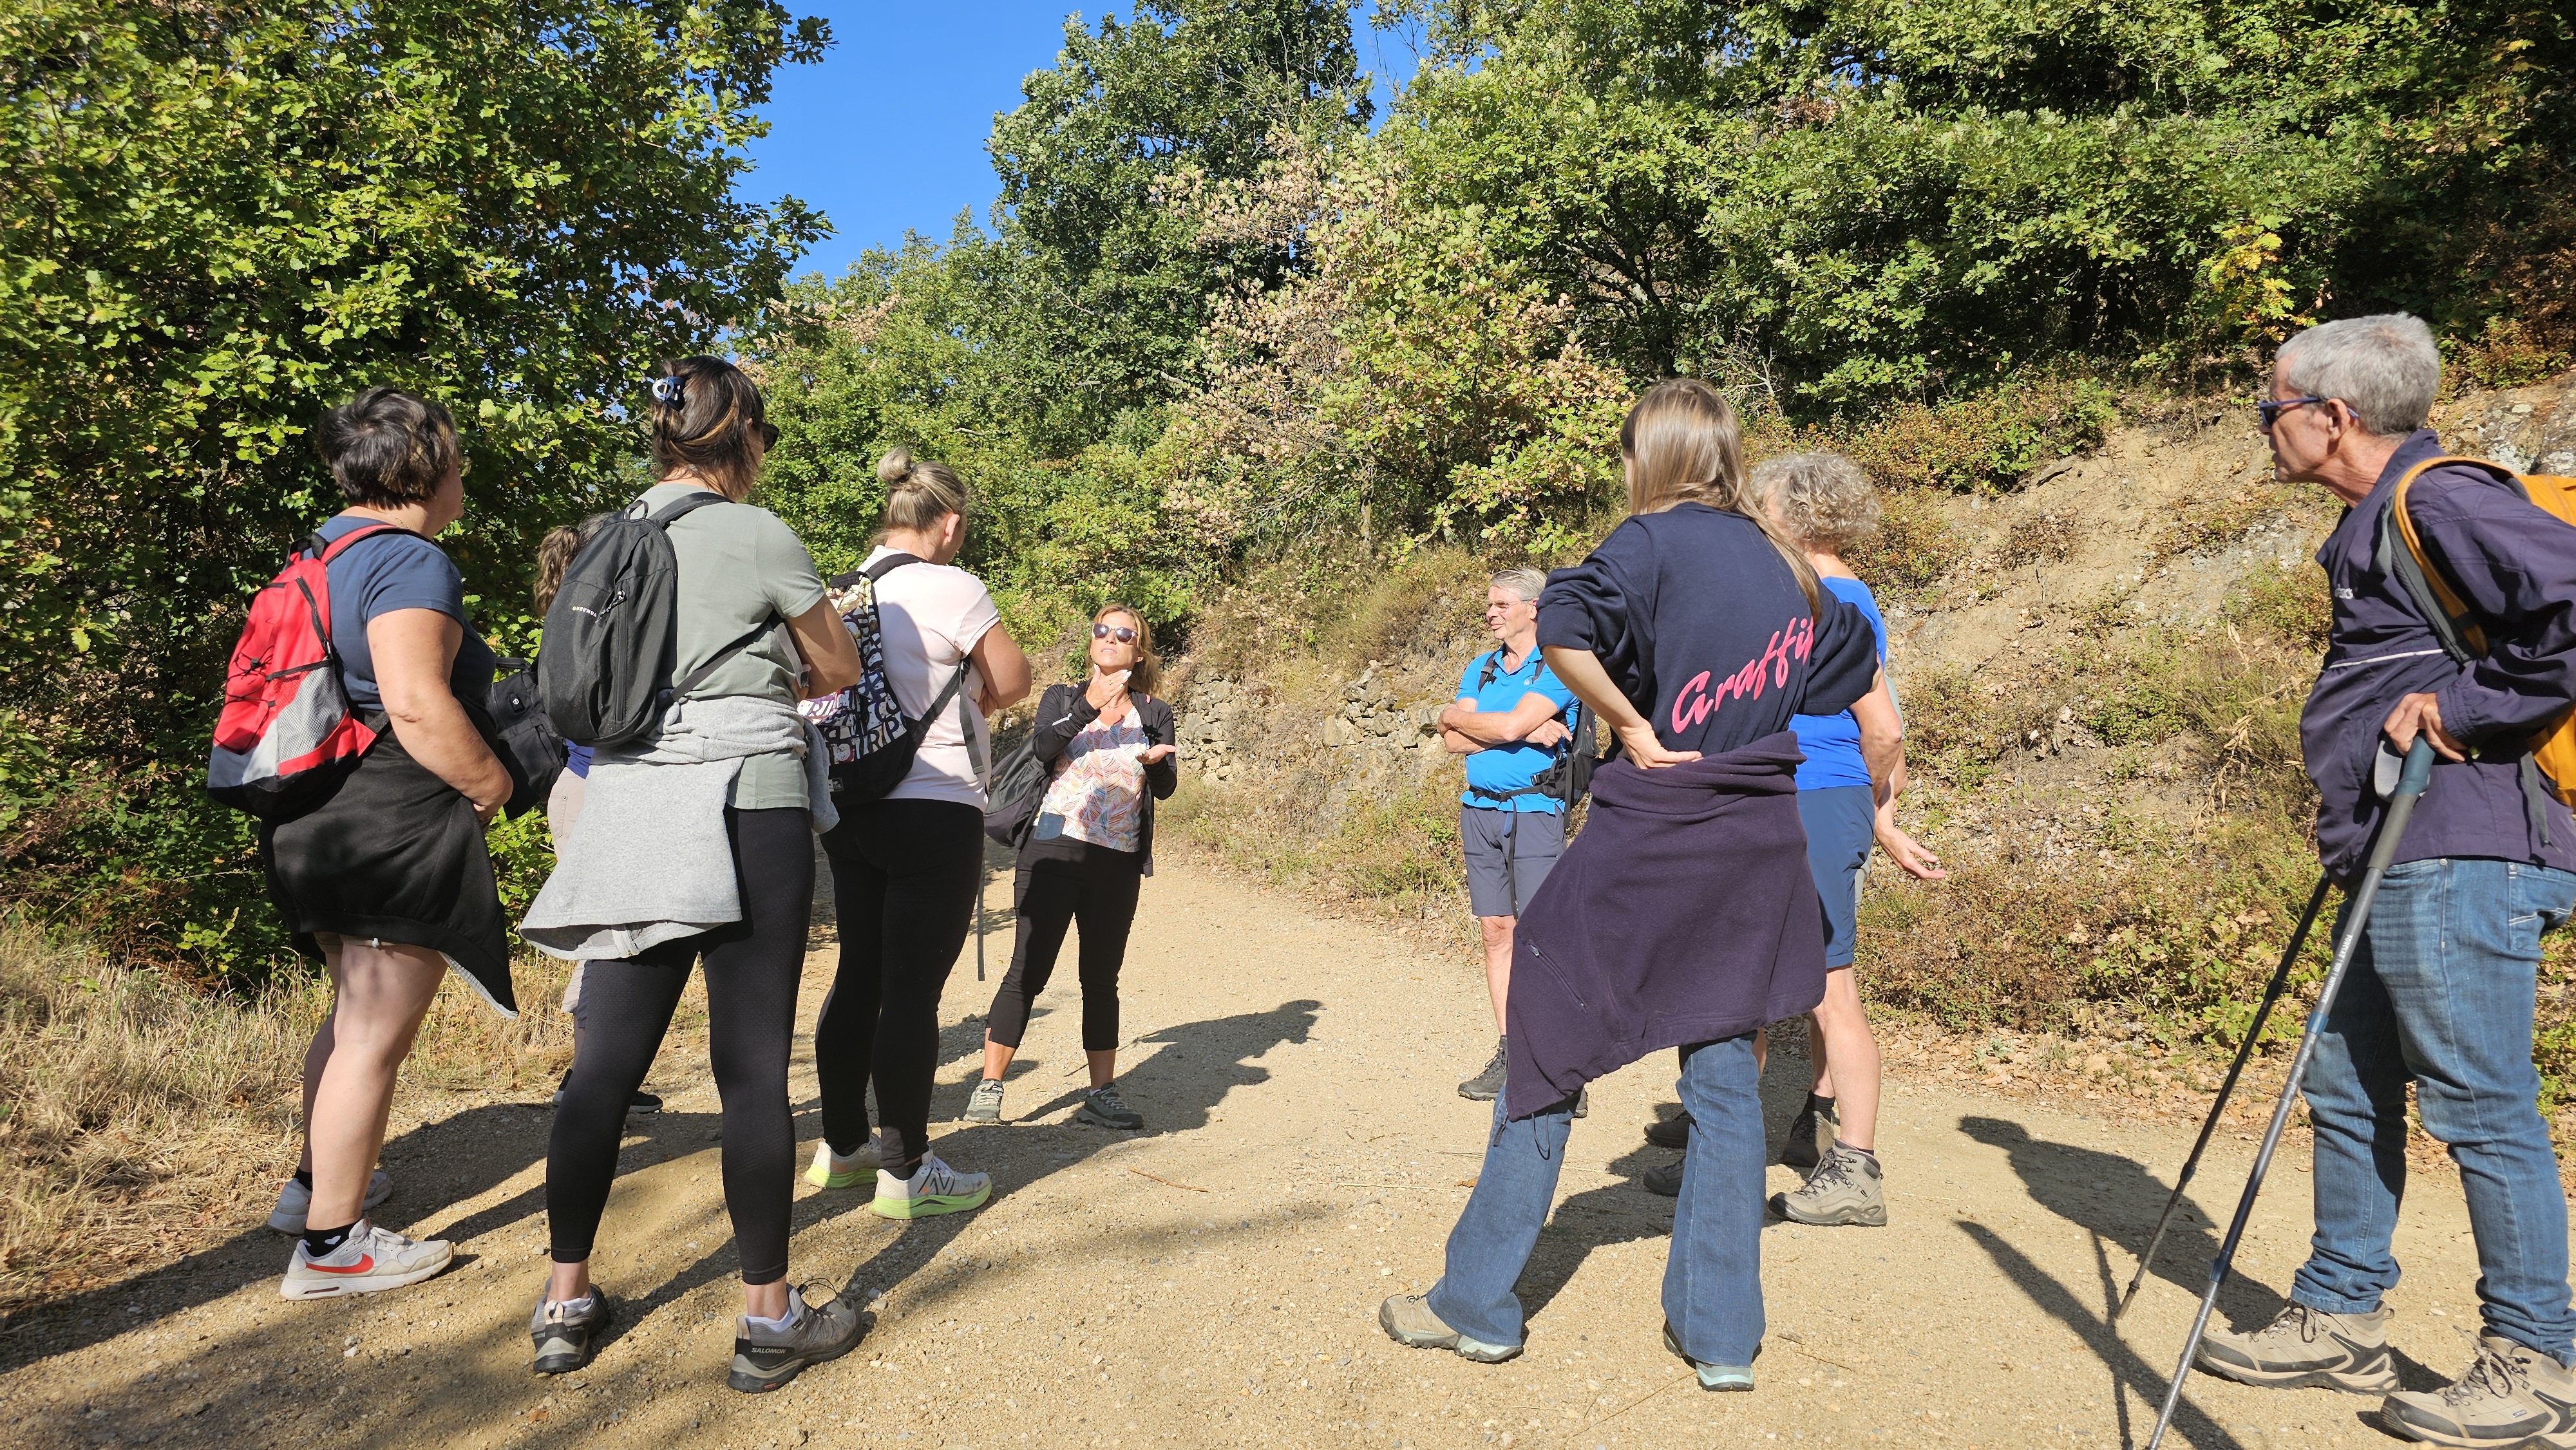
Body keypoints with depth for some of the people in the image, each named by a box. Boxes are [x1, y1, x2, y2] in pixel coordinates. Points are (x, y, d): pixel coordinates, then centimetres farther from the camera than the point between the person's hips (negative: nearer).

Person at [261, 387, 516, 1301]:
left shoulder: (331, 547, 15)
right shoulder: (411, 561, -16)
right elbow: (418, 706, -26)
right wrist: (495, 785, -13)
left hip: (326, 820, 11)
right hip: (395, 828, -10)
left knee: (359, 1014, 25)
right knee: (377, 1035, -1)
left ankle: (318, 1182, 40)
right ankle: (329, 1245, 9)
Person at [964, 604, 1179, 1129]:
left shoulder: (1153, 714, 13)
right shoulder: (1061, 698, 10)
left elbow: (1165, 787, 4)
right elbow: (1040, 750, -10)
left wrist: (1157, 761, -18)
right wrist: (1089, 706, -19)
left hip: (1117, 864, 2)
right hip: (1055, 851, -2)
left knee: (1101, 979, 7)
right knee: (1028, 970, -6)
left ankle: (1101, 1095, 14)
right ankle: (988, 1087, 1)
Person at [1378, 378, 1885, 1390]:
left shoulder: (1658, 538, -10)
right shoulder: (1787, 565, 11)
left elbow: (1564, 628, -28)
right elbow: (1854, 666, 26)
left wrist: (1634, 730, -16)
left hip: (1647, 844, -6)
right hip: (1756, 849, 6)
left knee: (1546, 1055, 5)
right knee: (1724, 1077, 12)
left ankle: (1476, 1304, 15)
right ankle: (1720, 1333, 18)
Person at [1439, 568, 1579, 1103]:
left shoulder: (1556, 667, -5)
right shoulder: (1480, 669, 14)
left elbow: (1509, 725, -18)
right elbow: (1452, 741, 1)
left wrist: (1458, 716, -1)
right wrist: (1526, 731, -9)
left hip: (1534, 811, -6)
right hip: (1479, 809, 6)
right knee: (1496, 931, 7)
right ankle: (1509, 1054, 14)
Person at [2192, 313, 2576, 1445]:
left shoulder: (2440, 501, -13)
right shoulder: (2377, 522, 18)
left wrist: (2464, 709, -17)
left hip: (2459, 863, -11)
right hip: (2402, 863, 11)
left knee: (2481, 1107, -1)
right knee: (2348, 1088, 15)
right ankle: (2339, 1320, 26)